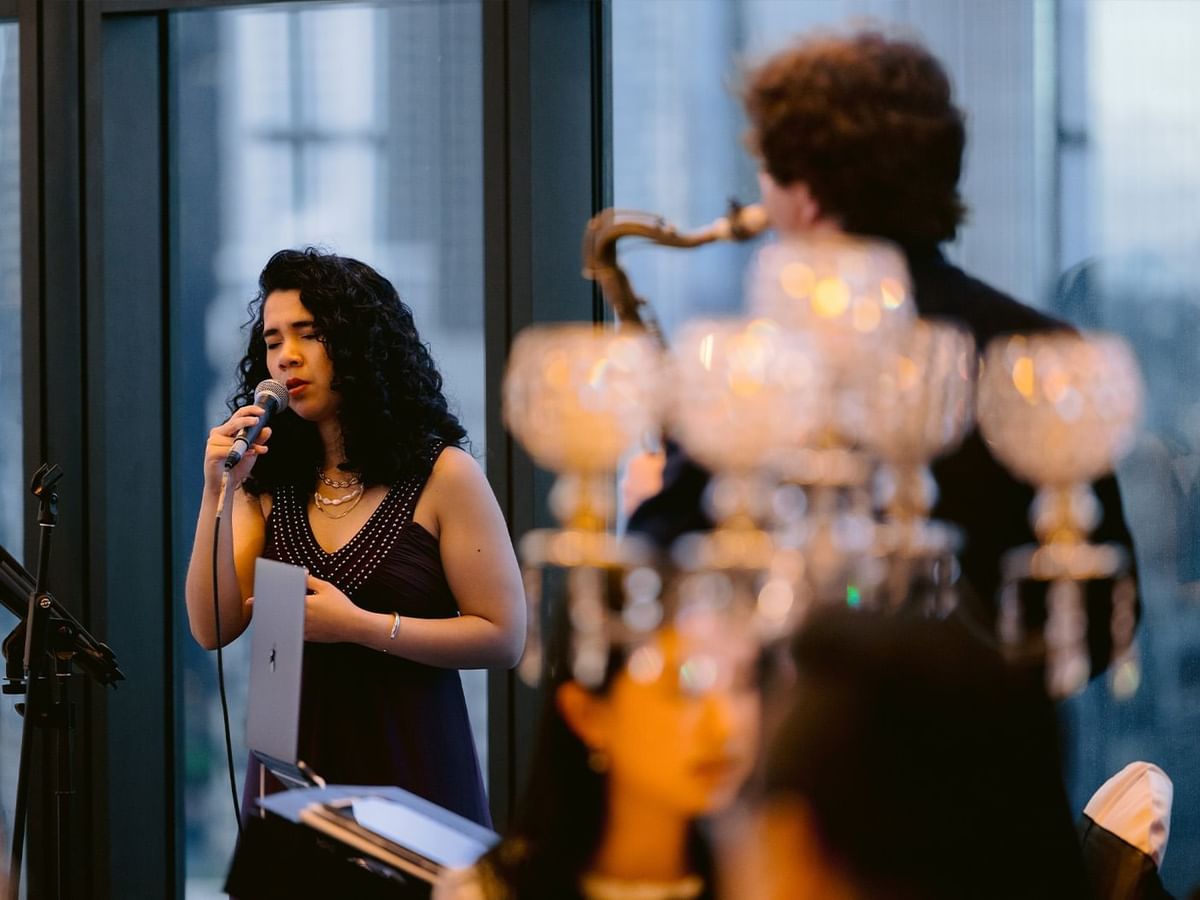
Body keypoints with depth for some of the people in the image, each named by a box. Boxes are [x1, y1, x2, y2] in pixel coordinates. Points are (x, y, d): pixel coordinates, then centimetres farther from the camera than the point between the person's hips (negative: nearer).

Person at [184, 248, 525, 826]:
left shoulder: (442, 474, -4)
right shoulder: (269, 482, 6)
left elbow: (504, 637, -8)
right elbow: (213, 629, -2)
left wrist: (361, 626, -15)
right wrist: (218, 493, -12)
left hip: (409, 763, -3)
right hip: (293, 762, 3)